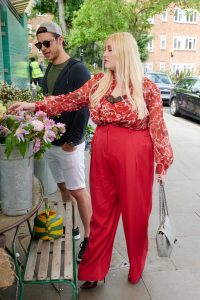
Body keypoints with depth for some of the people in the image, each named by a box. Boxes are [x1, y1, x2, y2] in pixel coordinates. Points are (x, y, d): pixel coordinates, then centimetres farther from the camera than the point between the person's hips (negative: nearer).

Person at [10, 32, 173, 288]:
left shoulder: (146, 87, -6)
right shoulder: (98, 81, 6)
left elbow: (157, 127, -5)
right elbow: (70, 101, 7)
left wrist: (162, 162, -3)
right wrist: (34, 106, 0)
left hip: (134, 154, -3)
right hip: (102, 151, 4)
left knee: (135, 211, 10)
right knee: (102, 210, 12)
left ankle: (137, 267, 35)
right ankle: (93, 270, 28)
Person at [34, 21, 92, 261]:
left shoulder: (77, 70, -12)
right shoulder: (48, 70, 12)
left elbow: (84, 108, -16)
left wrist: (73, 141, -16)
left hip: (69, 144, -7)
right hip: (50, 142, 8)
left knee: (78, 191, 0)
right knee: (63, 188, 16)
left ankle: (89, 238, 15)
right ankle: (71, 229, 33)